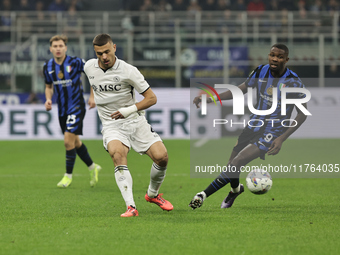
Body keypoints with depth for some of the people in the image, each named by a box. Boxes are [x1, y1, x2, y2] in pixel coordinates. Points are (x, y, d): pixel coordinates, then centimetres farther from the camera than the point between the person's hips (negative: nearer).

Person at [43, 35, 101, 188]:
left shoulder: (75, 62, -14)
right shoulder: (48, 66, 1)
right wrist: (48, 99, -3)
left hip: (76, 106, -6)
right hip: (62, 108, 6)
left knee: (68, 140, -14)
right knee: (75, 142, 14)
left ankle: (68, 175, 0)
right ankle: (92, 167, 34)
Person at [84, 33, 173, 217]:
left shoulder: (128, 71, -13)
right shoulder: (89, 67, 0)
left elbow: (151, 98, -10)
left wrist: (128, 110, -18)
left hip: (135, 121, -1)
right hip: (111, 125, 1)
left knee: (161, 156, -17)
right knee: (117, 154, -32)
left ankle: (153, 194, 15)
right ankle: (130, 207, -37)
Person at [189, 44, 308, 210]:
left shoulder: (293, 82, -18)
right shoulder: (261, 72, -2)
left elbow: (302, 113, -12)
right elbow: (240, 90, 10)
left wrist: (281, 138, -20)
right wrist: (210, 98, 0)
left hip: (273, 132, -5)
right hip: (255, 125, 5)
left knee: (236, 163, -19)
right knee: (232, 165, 5)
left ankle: (204, 194, -7)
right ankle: (235, 189, 40)